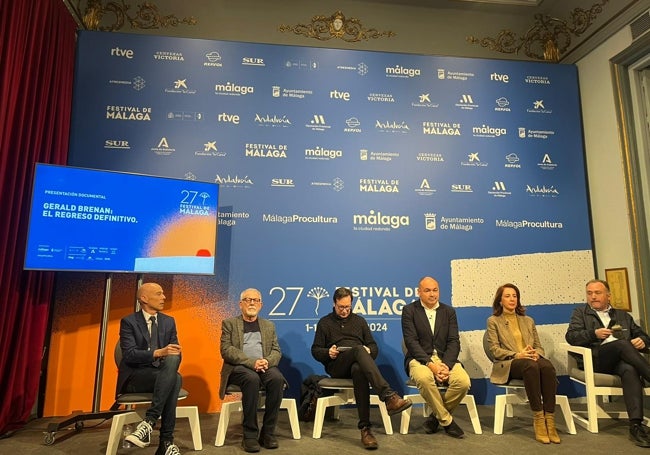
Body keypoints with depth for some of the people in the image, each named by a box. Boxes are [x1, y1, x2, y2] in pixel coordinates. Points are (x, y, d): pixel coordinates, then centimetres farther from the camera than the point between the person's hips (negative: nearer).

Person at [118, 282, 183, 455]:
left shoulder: (169, 321, 13)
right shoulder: (129, 322, -1)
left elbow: (176, 353, 9)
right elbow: (129, 354, -15)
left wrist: (170, 355, -16)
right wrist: (158, 353, -30)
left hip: (161, 374, 4)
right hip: (134, 378, -4)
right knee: (173, 379, -33)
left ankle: (149, 422, -31)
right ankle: (166, 441, -27)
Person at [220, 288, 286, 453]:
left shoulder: (269, 326, 20)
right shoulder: (229, 323, 10)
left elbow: (277, 351, 12)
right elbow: (226, 350, -4)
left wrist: (267, 361, -13)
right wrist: (251, 362, -19)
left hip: (264, 367, 3)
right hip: (239, 367, -3)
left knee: (277, 379, -30)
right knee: (252, 379, -36)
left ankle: (268, 432, -17)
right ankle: (250, 434, -23)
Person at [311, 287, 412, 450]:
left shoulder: (359, 320, 23)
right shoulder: (324, 322, 18)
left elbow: (374, 347, 20)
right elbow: (315, 350, 14)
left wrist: (369, 350, -5)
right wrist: (328, 353, -8)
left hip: (358, 363, 2)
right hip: (336, 365, -2)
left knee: (359, 371, -40)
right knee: (359, 350, -37)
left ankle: (365, 428, -41)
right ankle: (389, 396, -53)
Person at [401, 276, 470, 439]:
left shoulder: (449, 311, 12)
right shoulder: (409, 310, 2)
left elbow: (453, 341, 3)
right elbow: (411, 341, -8)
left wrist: (446, 365, -16)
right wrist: (430, 364, -21)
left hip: (445, 359, 3)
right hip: (420, 359, -3)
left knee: (463, 381, -27)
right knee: (424, 377, -36)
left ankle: (436, 416, 0)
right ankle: (447, 420, -11)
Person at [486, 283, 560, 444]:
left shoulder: (528, 321, 25)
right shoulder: (493, 321, 11)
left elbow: (539, 347, 19)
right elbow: (494, 349, 0)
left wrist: (536, 354, -7)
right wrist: (517, 355, -16)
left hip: (532, 360, 4)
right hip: (508, 364, -3)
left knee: (547, 366, -33)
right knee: (531, 366, -38)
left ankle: (549, 419, -34)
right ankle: (538, 418, -33)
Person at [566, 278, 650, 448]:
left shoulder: (623, 315, 29)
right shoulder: (580, 312, 19)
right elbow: (570, 336, 4)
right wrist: (594, 334, -13)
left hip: (623, 359, 2)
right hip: (595, 359, -2)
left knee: (630, 370, -35)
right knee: (622, 344, -32)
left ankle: (636, 425, -42)